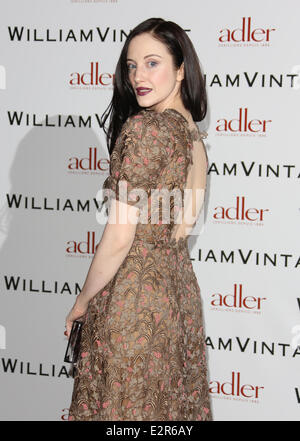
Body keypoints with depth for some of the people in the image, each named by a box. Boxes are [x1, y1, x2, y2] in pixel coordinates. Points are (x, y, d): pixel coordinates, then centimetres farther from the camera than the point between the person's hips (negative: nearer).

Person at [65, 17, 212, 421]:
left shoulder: (143, 128, -17)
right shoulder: (193, 132, 8)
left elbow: (119, 239, -17)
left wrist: (81, 303, -7)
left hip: (133, 296, -8)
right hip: (180, 288, 8)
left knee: (124, 407, 5)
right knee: (173, 403, 17)